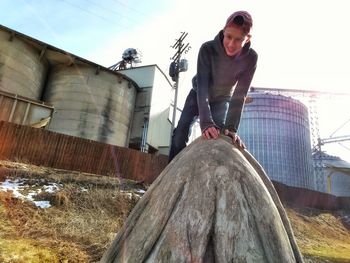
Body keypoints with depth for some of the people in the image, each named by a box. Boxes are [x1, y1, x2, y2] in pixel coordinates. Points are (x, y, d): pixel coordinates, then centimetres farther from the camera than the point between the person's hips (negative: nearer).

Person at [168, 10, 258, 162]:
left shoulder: (250, 58, -27)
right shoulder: (207, 49, -31)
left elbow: (239, 95, -28)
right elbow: (202, 85, -39)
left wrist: (231, 127, -39)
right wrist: (206, 122, -50)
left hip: (222, 100, 1)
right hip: (198, 95, 0)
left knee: (219, 136, -16)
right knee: (180, 133, -10)